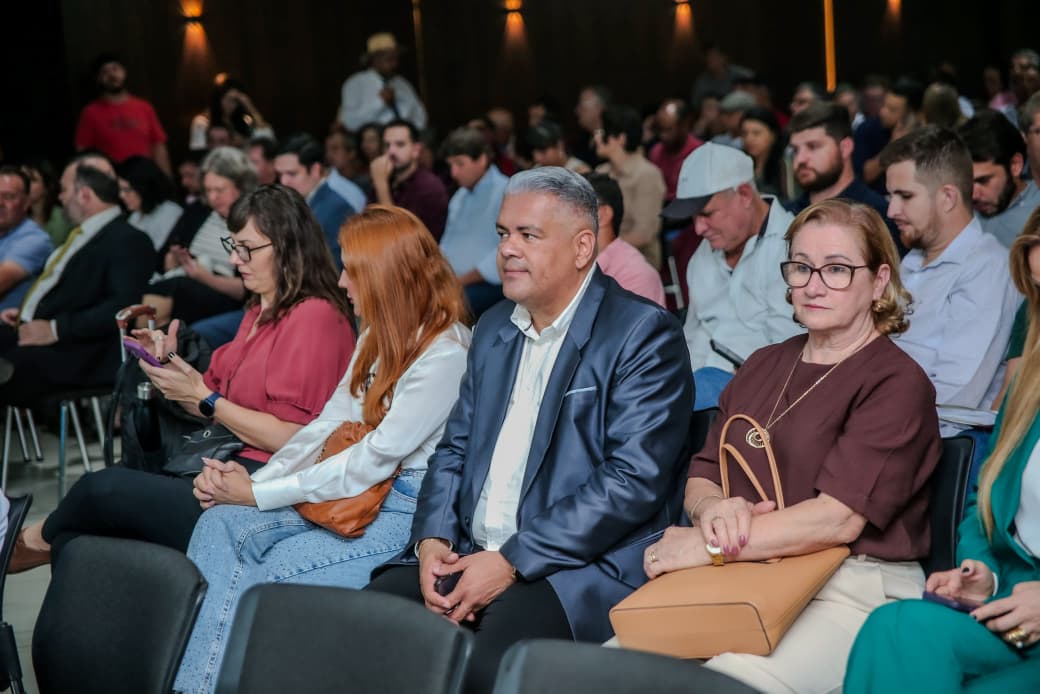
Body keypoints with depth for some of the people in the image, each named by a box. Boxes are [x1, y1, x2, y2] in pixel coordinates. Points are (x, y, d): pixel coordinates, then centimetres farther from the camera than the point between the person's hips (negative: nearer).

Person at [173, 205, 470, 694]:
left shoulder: (446, 353, -17)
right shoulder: (378, 336, 13)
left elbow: (377, 459, -19)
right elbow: (329, 424, 12)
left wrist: (259, 494, -14)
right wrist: (253, 480, -5)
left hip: (407, 510, -8)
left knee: (271, 573, -26)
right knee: (221, 525, -14)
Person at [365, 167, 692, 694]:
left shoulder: (643, 334, -7)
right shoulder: (494, 328, 17)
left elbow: (634, 479, -16)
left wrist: (512, 561, -18)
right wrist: (433, 540, -2)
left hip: (580, 567, -7)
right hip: (466, 554, 7)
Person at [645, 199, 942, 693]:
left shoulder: (897, 384, -4)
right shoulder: (763, 366, 18)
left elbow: (838, 520, -14)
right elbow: (700, 477, 15)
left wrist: (706, 545, -14)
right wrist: (712, 508, -10)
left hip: (848, 591, -6)